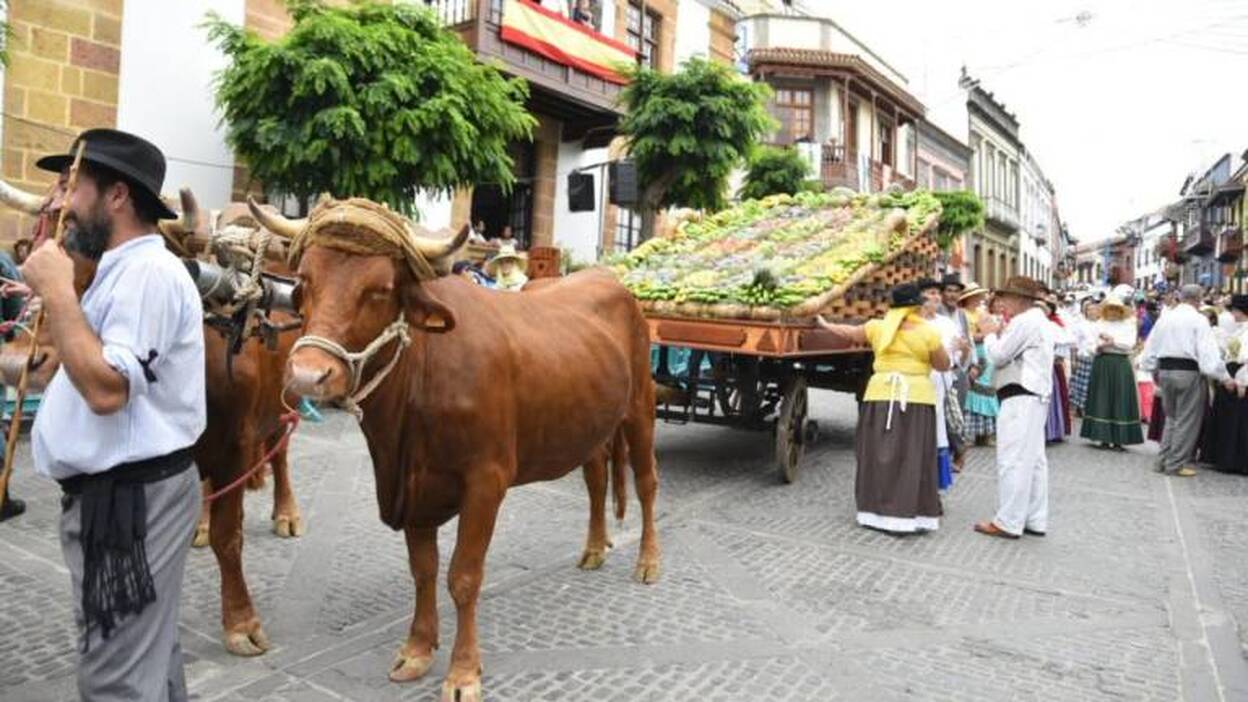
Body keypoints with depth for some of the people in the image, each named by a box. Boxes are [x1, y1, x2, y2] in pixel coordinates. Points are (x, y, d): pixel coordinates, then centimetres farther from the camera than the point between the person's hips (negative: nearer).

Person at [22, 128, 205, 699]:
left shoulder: (148, 271, -18)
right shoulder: (121, 270, 15)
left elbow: (106, 389, -26)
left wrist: (57, 291, -20)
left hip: (130, 497, -10)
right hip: (113, 492, 10)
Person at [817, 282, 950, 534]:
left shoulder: (877, 327, 4)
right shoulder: (928, 332, -4)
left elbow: (848, 333, 20)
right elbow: (944, 365, 5)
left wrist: (825, 324, 37)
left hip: (881, 395, 2)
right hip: (916, 398, -2)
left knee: (879, 455, 9)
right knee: (911, 458, 1)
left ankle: (877, 511, 14)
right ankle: (909, 515, 2)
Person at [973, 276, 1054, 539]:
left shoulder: (1023, 321, -12)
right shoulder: (1039, 320, 22)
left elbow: (999, 356, -12)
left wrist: (990, 333, 2)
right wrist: (1001, 334, 11)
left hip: (1020, 397, -11)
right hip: (1035, 395, 11)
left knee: (1013, 460, -8)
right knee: (1033, 460, 11)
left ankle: (1008, 522, -5)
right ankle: (1035, 520, 16)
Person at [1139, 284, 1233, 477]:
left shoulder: (1165, 318, 8)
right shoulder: (1198, 320, -9)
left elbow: (1150, 347, 13)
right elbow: (1209, 352, -14)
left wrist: (1154, 371, 24)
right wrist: (1225, 377, -9)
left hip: (1165, 371, 6)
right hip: (1189, 372, -5)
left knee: (1171, 417, 17)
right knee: (1187, 420, 4)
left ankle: (1163, 461, 18)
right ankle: (1176, 464, 5)